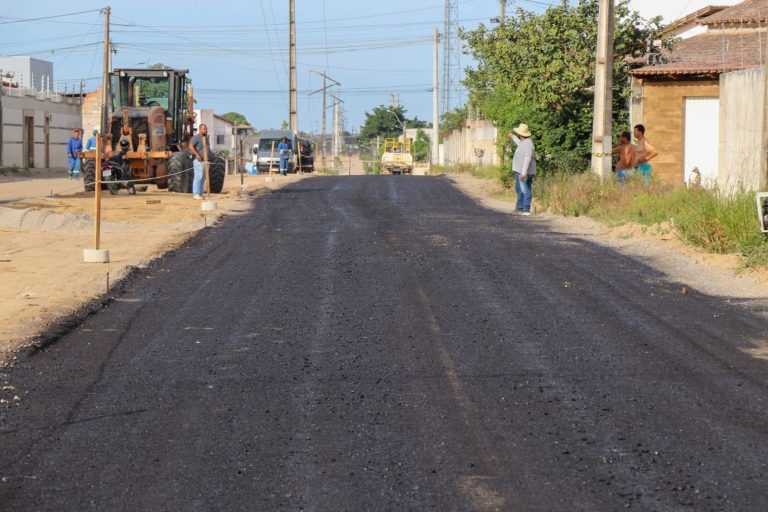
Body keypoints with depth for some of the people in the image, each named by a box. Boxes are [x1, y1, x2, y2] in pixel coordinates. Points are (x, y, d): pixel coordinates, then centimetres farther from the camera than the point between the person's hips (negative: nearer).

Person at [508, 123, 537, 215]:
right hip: (519, 171, 11)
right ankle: (520, 208, 26)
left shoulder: (528, 144, -20)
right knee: (519, 190, 17)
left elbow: (527, 159, -27)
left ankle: (526, 210, -6)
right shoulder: (523, 142, 10)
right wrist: (513, 137, 51)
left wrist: (523, 173, -31)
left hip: (524, 172, -11)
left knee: (525, 191, -8)